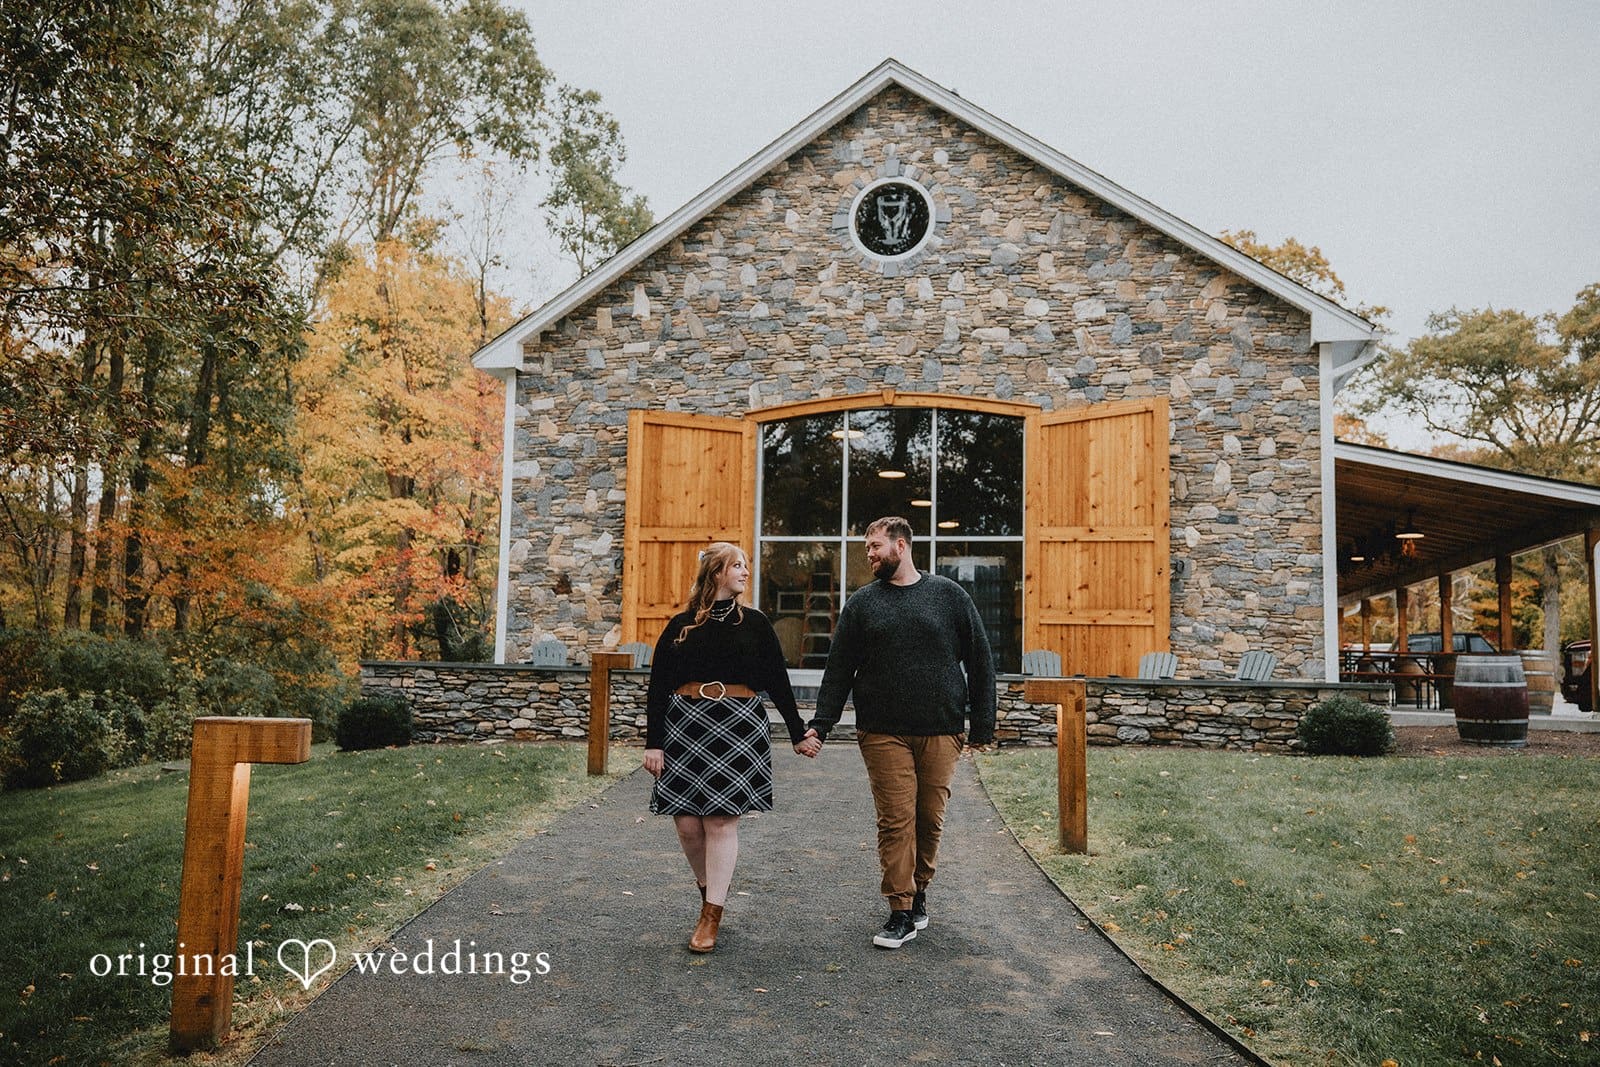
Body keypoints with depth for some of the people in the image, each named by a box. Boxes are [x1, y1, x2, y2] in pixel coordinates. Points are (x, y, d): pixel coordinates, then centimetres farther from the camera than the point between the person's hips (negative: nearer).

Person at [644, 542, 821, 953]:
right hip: (685, 725, 1)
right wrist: (653, 742, 0)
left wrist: (798, 733, 12)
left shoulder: (754, 624, 9)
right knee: (687, 821, 0)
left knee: (721, 820, -5)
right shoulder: (681, 626, 8)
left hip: (738, 729, -1)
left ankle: (711, 917, 4)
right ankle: (709, 890, 26)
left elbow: (778, 682, 12)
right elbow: (658, 687, 6)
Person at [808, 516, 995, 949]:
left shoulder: (948, 595, 5)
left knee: (930, 819, 7)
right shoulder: (862, 603, 9)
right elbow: (838, 668, 8)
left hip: (940, 732, 0)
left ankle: (918, 891, 27)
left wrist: (983, 724, 3)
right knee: (896, 821, -3)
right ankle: (902, 911, 5)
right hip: (883, 733, 0)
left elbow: (979, 660, 7)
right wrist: (821, 724, 0)